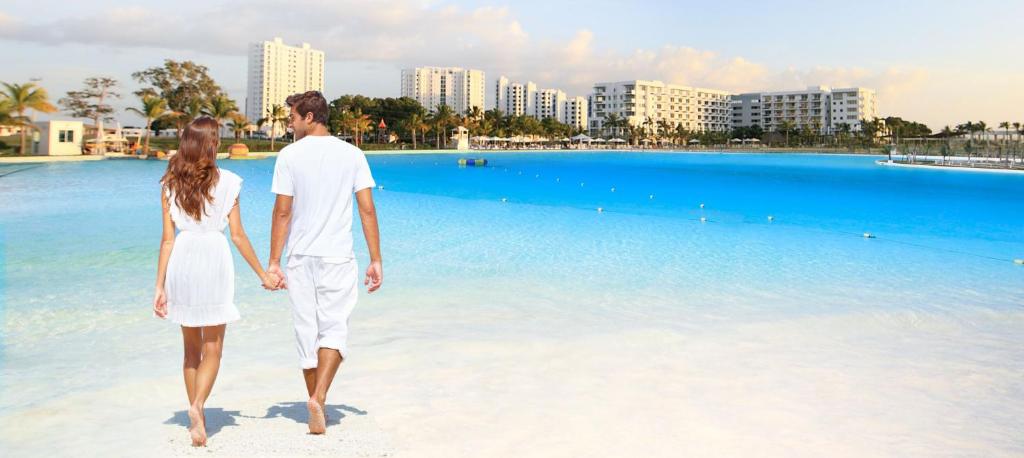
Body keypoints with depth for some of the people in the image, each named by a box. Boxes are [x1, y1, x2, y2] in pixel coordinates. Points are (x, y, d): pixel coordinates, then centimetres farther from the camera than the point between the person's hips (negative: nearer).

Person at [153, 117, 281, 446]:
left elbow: (167, 239, 2)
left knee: (191, 348, 17)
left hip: (181, 262, 3)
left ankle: (196, 416, 25)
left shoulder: (171, 183, 4)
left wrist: (160, 287, 6)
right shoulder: (226, 182, -3)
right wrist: (264, 275, 5)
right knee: (212, 349, 6)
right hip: (214, 261, -3)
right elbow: (238, 235, -3)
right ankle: (197, 406, -16)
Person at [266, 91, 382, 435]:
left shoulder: (289, 155, -4)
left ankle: (315, 401, 21)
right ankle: (319, 399, -12)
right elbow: (367, 210, -3)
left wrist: (274, 262, 0)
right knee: (335, 329, 5)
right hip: (338, 257, 0)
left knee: (307, 332, 10)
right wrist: (376, 260, 1)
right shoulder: (352, 155, 1)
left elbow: (282, 213, -6)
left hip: (300, 258, 0)